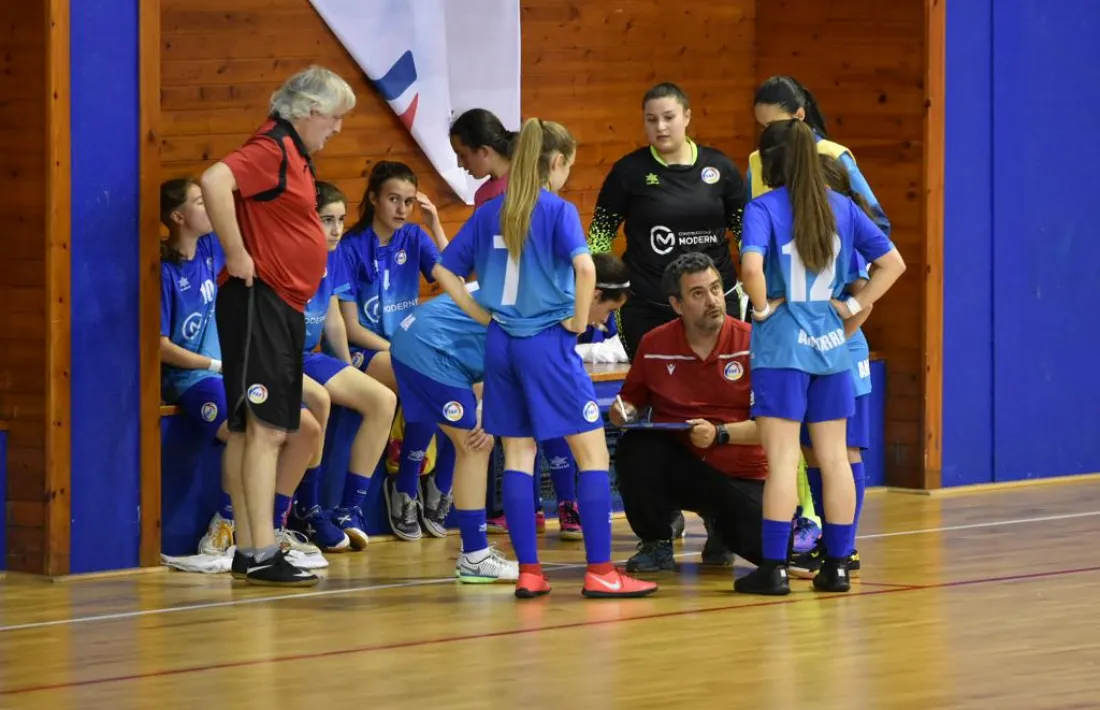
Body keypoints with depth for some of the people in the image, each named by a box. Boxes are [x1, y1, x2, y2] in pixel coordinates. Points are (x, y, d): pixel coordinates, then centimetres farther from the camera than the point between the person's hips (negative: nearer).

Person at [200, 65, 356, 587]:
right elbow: (214, 182, -31)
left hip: (284, 307, 10)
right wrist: (237, 256, -24)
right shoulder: (271, 150, -14)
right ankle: (262, 555, -11)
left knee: (253, 431, 11)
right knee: (265, 429, -11)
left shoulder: (294, 154, 16)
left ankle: (248, 551, 14)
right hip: (259, 302, -10)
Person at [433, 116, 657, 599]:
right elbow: (584, 267, -24)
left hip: (502, 343, 6)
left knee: (518, 455, 9)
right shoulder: (558, 211, -9)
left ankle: (528, 572, 7)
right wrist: (579, 321, -11)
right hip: (548, 342, -6)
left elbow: (446, 272, 9)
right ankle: (600, 571, -2)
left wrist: (481, 314, 10)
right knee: (593, 452, 1)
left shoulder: (489, 214, 8)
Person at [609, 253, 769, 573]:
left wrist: (719, 434, -23)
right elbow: (633, 398, 14)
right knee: (634, 448, -30)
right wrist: (624, 410, -9)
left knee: (767, 546, -27)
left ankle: (719, 521, 13)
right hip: (678, 466, 2)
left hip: (741, 475, -2)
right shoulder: (654, 345, -2)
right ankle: (656, 545, -6)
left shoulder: (751, 342, -9)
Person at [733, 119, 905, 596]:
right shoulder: (841, 207, 7)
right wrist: (854, 305, 9)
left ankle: (774, 569, -3)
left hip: (781, 346, -5)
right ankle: (837, 565, 13)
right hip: (830, 344, 5)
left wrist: (762, 306, -11)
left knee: (782, 459, -4)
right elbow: (892, 263, 9)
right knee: (834, 457, 9)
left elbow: (751, 266, -27)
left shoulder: (763, 208, -9)